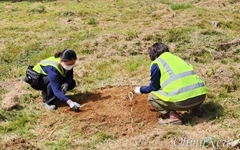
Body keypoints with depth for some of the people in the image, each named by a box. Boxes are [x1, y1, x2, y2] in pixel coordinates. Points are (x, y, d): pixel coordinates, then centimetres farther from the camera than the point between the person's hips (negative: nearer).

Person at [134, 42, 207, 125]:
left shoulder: (156, 63, 9)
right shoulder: (177, 58, 27)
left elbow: (154, 87, 17)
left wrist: (141, 90, 38)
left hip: (183, 100, -6)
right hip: (201, 95, 7)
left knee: (152, 96, 16)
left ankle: (172, 116, 0)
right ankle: (195, 109, 21)